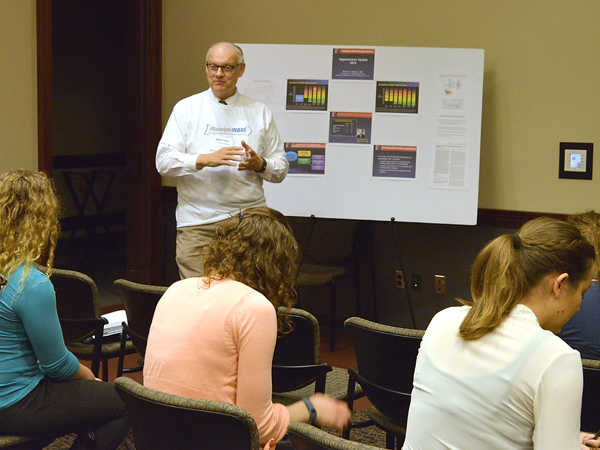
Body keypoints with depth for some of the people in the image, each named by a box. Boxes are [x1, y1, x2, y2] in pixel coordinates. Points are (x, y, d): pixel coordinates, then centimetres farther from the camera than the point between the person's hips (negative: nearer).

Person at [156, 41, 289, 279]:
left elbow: (281, 168, 13)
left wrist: (260, 164, -9)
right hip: (198, 223, -1)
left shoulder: (260, 113, 13)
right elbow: (164, 161, -1)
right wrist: (204, 159, -16)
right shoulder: (186, 109, 9)